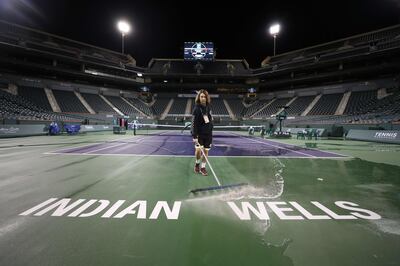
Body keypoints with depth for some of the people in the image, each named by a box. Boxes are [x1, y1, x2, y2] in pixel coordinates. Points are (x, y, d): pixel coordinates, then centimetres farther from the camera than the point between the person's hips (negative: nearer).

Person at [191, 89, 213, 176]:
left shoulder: (208, 107, 4)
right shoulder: (197, 108, -12)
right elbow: (194, 123, -16)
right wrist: (194, 136, -21)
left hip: (208, 134, 5)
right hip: (199, 134, -5)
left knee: (206, 151, 7)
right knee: (198, 150, -15)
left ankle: (203, 167, 21)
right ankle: (197, 164, 14)